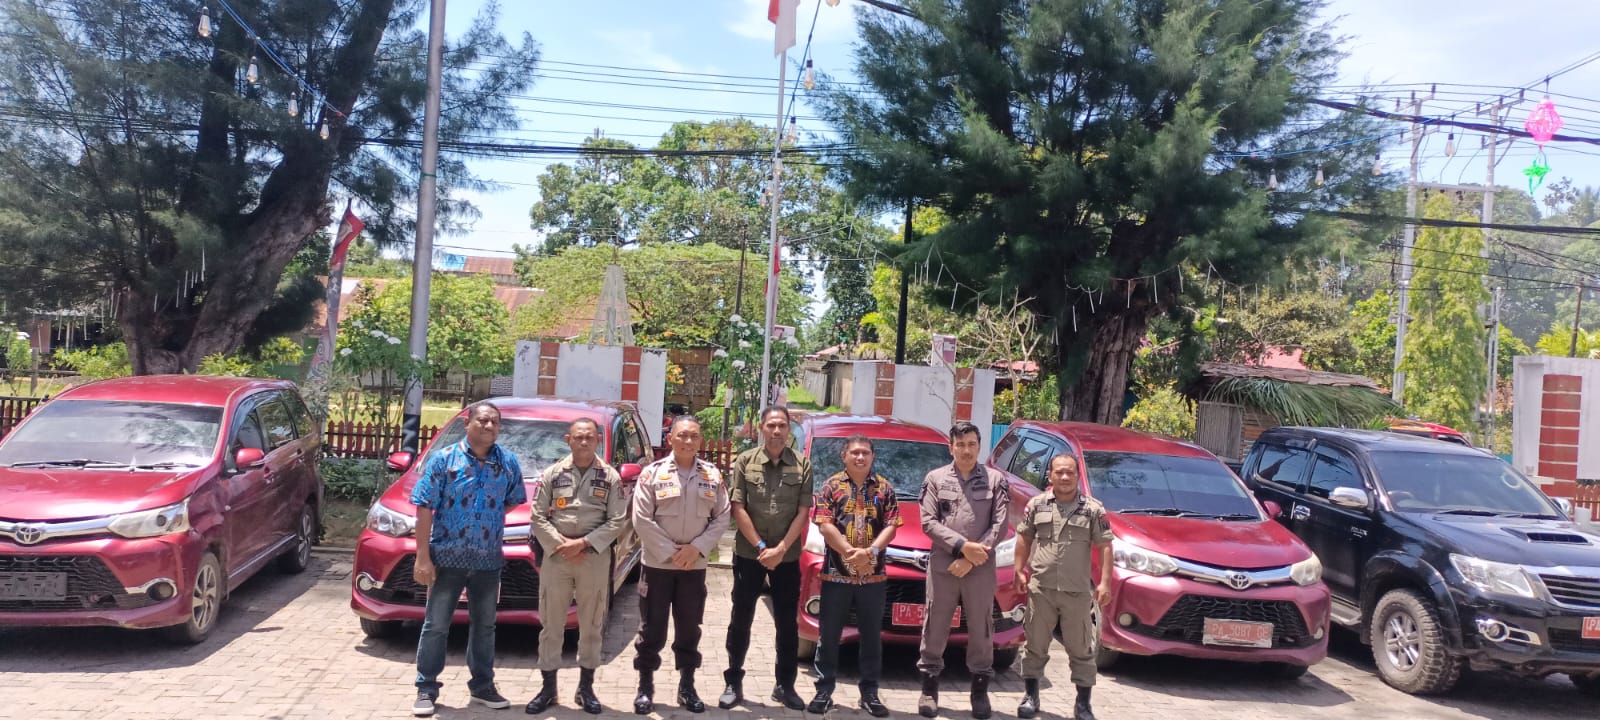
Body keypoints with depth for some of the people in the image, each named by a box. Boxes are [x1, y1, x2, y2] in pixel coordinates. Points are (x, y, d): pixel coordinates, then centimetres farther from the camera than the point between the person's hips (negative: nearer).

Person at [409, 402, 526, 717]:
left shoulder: (508, 463, 3)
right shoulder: (443, 458, -6)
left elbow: (514, 500, 19)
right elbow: (425, 507, -8)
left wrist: (490, 519, 5)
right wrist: (423, 557, -12)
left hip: (489, 561, 3)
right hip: (448, 557, -3)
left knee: (484, 625, 13)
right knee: (436, 625, 3)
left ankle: (483, 686, 26)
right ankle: (426, 689, 14)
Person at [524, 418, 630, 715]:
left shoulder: (610, 477, 2)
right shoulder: (553, 474, 4)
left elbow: (617, 520, -3)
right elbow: (538, 516, 1)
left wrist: (583, 543, -12)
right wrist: (561, 545, -11)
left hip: (595, 558, 0)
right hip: (556, 557, 0)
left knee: (592, 625, 7)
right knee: (551, 624, 5)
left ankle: (586, 688, 18)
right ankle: (548, 688, 16)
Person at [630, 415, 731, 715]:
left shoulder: (713, 476, 2)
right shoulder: (652, 473, -6)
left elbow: (722, 518, 2)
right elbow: (642, 520, -9)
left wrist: (697, 548, -11)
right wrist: (670, 551, -14)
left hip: (695, 566, 2)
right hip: (658, 564, -2)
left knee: (689, 628, 11)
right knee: (652, 628, 5)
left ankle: (687, 686, 23)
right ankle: (645, 687, 17)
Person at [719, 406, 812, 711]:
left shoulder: (802, 464, 0)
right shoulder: (745, 461, -2)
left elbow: (802, 513, -3)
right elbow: (738, 509, -5)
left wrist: (780, 549, -11)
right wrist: (761, 547, -11)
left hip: (787, 557, 1)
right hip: (749, 554, -1)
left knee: (787, 623, 8)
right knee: (741, 620, 6)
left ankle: (785, 685, 19)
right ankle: (733, 683, 17)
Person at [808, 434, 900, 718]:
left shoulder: (884, 488, 7)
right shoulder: (831, 486, 1)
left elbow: (891, 526, 0)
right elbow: (824, 525, -8)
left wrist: (871, 551, -17)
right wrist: (850, 553, -18)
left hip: (874, 575, 2)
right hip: (836, 573, -2)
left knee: (872, 635, 8)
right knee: (829, 634, 4)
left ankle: (870, 693, 18)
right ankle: (824, 690, 14)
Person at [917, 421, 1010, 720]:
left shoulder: (995, 480, 6)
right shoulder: (935, 479, 6)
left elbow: (999, 525, -2)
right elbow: (928, 522, -2)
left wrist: (972, 558, -10)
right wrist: (962, 545, -13)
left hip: (981, 569, 0)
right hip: (942, 566, 0)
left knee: (981, 631, 6)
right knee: (935, 629, 5)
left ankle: (980, 690, 18)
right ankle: (929, 688, 16)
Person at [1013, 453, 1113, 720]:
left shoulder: (1093, 509, 1)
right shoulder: (1036, 505, 6)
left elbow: (1104, 546, 0)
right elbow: (1024, 539, 12)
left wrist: (1105, 582, -7)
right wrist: (1019, 571, 3)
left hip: (1078, 591, -1)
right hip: (1041, 588, 1)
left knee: (1081, 649, 5)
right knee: (1035, 645, 9)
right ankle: (1030, 696, 21)